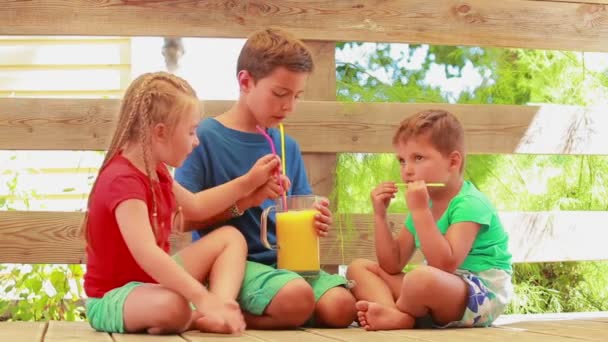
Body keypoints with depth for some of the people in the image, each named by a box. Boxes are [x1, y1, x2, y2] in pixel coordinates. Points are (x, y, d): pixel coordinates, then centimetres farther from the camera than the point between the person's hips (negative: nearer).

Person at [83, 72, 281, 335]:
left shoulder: (154, 170, 7)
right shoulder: (124, 180, -27)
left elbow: (196, 207, 24)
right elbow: (146, 254, -40)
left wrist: (248, 181, 18)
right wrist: (202, 298, -45)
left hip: (153, 279, 11)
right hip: (111, 298, -11)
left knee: (230, 237, 9)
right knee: (173, 306, -44)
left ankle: (218, 315, -15)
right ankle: (201, 315, -8)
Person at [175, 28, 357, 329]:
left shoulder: (288, 146, 12)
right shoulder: (205, 137, -5)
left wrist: (314, 221, -7)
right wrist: (245, 200, -18)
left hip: (283, 260, 6)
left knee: (341, 308, -20)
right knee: (296, 299, -33)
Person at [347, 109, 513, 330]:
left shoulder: (470, 204, -15)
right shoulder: (424, 205, 12)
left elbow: (445, 265, -28)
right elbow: (392, 266, 11)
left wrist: (419, 210, -28)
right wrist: (380, 215, 2)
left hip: (482, 295, -9)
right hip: (441, 291, 9)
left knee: (423, 278, -41)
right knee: (359, 268, 4)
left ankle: (395, 310, -7)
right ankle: (395, 315, -25)